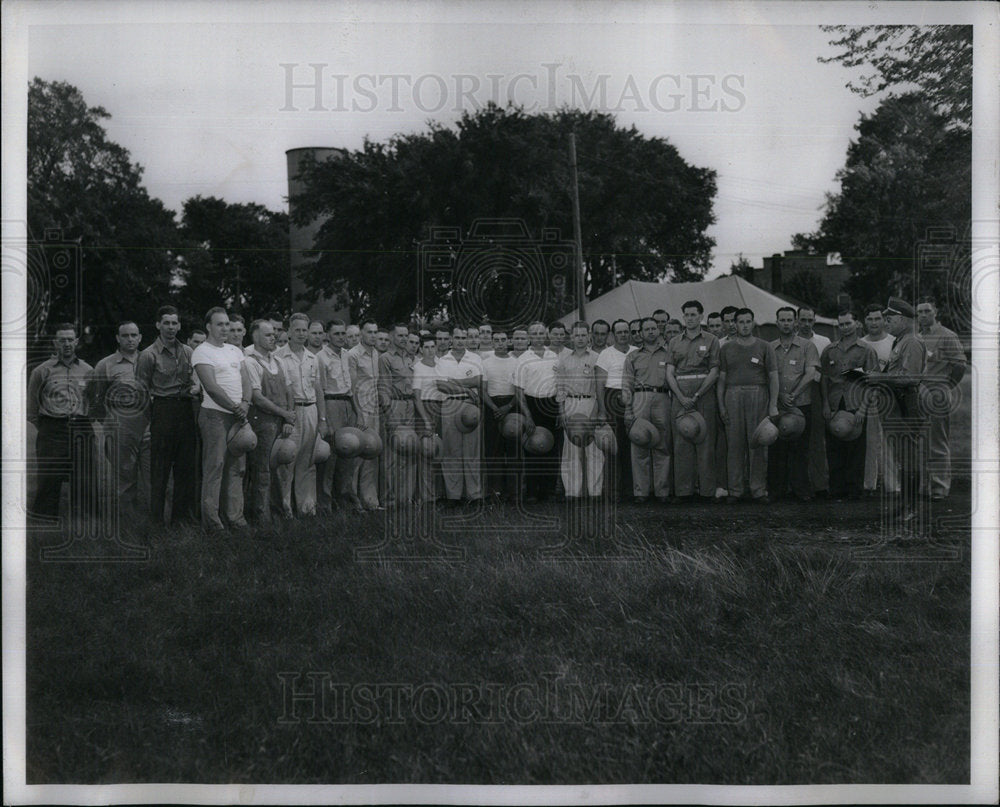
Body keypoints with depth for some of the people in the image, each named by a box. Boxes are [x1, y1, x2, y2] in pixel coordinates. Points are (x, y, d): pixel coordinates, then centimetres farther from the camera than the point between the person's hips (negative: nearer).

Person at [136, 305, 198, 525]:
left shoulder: (188, 352, 13)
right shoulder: (149, 355, -2)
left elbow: (196, 380, 21)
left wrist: (196, 388, -3)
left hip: (186, 410, 5)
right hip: (162, 410, -5)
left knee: (187, 465, 7)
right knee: (160, 467, -3)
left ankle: (183, 514, 16)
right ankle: (157, 518, 3)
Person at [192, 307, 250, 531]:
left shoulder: (235, 351, 18)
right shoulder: (202, 352, -5)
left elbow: (245, 380, 12)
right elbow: (212, 387, -14)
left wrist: (245, 403, -6)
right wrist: (235, 407, -11)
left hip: (237, 415, 7)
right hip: (215, 414, -7)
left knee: (236, 466, 8)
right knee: (214, 467, -7)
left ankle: (234, 516, 14)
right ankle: (211, 519, -3)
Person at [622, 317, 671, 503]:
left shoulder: (668, 354, 15)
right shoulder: (633, 357, 16)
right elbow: (627, 384, 10)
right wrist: (628, 410, -1)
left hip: (662, 399, 0)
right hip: (640, 399, 0)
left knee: (662, 447, -1)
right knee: (639, 448, -3)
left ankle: (662, 490, 2)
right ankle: (641, 491, 0)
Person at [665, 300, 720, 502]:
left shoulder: (711, 341, 8)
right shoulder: (674, 343, 15)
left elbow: (714, 372, 0)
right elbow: (669, 374, 8)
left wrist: (696, 396, -10)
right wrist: (682, 398, -7)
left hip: (704, 392, -2)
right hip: (680, 393, 2)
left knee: (705, 439, -4)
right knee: (681, 441, -1)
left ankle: (707, 489, -2)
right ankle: (684, 489, 1)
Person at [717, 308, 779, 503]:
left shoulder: (764, 347, 8)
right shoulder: (727, 348, 13)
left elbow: (773, 377, 5)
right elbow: (722, 377, 13)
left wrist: (773, 405, -3)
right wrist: (721, 404, 5)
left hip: (758, 394, -1)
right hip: (733, 395, 1)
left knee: (758, 443, -1)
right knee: (735, 444, 0)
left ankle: (759, 489, 4)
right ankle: (735, 490, 5)